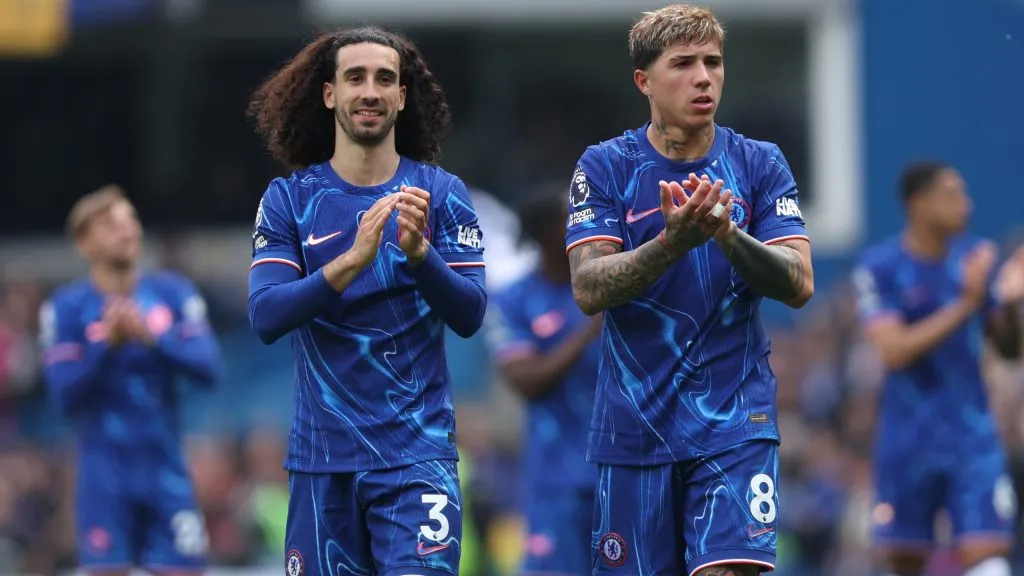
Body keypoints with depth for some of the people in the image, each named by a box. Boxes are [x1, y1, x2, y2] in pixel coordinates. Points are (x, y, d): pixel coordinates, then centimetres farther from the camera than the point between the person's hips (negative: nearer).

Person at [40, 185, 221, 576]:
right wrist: (107, 345, -23)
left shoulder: (174, 293, 3)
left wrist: (151, 337, -22)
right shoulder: (66, 308, -3)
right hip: (106, 473, -2)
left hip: (167, 471, 2)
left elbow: (208, 367, -8)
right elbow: (64, 396, -10)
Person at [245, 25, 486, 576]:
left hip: (417, 449, -1)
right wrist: (352, 261, -23)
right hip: (322, 455, 1)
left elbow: (470, 315, -5)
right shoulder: (289, 199, 3)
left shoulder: (441, 193, 2)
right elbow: (265, 317, -9)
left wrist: (418, 252, -24)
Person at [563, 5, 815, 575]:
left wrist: (727, 234, -25)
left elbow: (799, 285, -7)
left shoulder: (760, 164, 3)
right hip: (635, 422, 1)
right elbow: (588, 289, -11)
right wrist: (673, 242, -27)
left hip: (735, 421, -1)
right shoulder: (604, 168, 0)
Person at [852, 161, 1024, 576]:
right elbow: (895, 351, -19)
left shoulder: (974, 258, 4)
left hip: (973, 439, 2)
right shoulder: (878, 268, -8)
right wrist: (966, 304, -23)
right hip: (907, 443, -2)